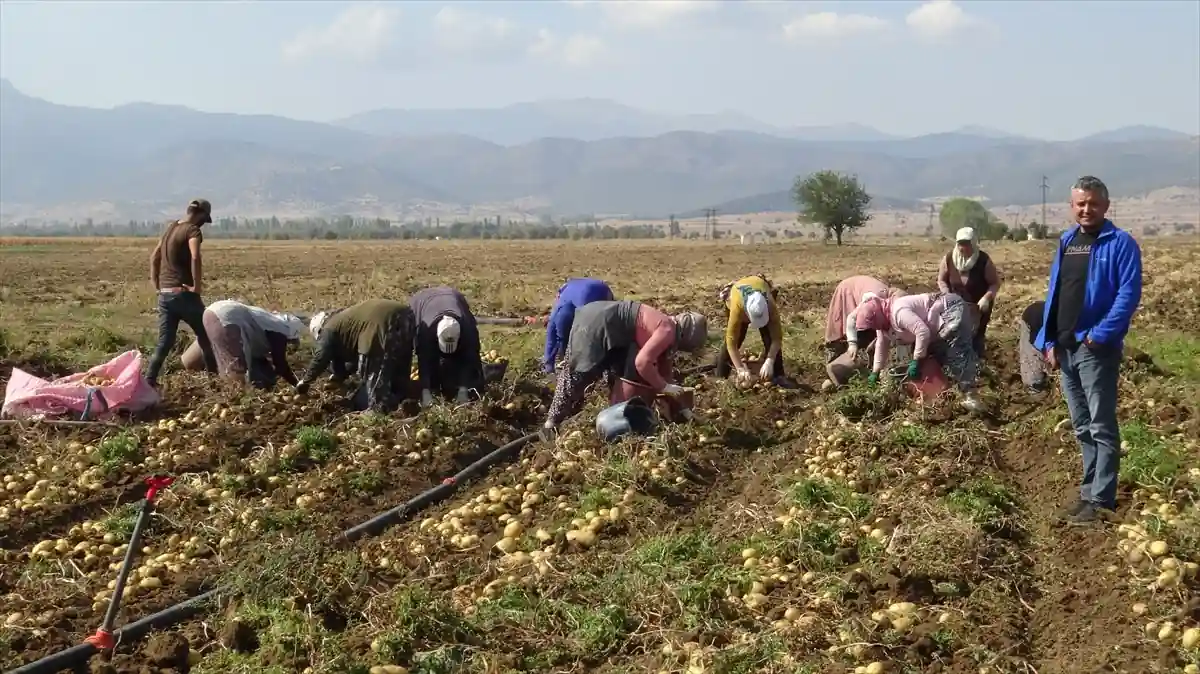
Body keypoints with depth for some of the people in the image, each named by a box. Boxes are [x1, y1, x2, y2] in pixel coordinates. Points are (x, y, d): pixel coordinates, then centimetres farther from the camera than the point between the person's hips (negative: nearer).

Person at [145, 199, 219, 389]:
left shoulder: (170, 228, 16)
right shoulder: (193, 230, -10)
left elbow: (154, 257, 22)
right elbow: (195, 258, -28)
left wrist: (156, 284, 20)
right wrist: (196, 286, -21)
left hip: (165, 294, 7)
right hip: (183, 293, -7)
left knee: (165, 341, 8)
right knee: (205, 336, 10)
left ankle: (149, 379, -3)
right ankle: (214, 375, 17)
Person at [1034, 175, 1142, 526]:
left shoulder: (1120, 243, -6)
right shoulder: (1066, 243, 14)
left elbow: (1129, 293, -15)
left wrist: (1101, 335, -21)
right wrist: (1049, 341, 9)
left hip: (1097, 349, -7)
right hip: (1065, 349, 7)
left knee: (1101, 427, -5)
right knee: (1083, 428, 14)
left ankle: (1101, 500, -2)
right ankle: (1090, 491, 23)